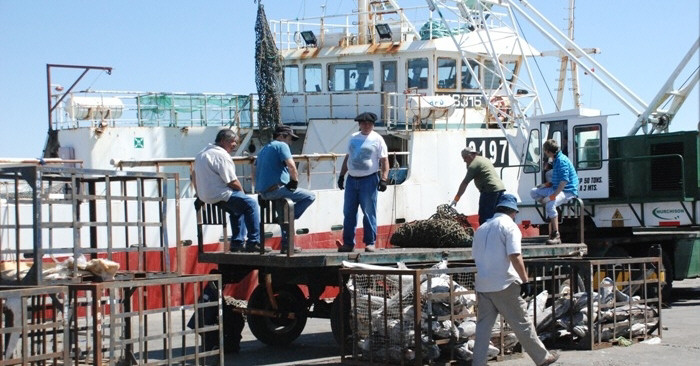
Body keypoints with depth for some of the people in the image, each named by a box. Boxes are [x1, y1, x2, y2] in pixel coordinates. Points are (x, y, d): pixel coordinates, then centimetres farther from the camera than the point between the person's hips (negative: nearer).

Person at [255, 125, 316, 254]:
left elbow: (256, 168, 28)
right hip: (276, 189, -9)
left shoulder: (264, 149, 23)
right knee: (310, 196, -3)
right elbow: (291, 166, -20)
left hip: (262, 191, 9)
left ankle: (286, 245, 26)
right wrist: (295, 180, -7)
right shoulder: (281, 146, -5)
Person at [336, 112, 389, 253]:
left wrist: (383, 179, -13)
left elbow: (384, 161, -4)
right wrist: (341, 175, 17)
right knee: (349, 213, 5)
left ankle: (370, 243, 5)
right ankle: (348, 243, 11)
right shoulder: (353, 138, 14)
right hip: (351, 179, 5)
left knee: (369, 213, -2)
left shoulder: (377, 139, -1)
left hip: (369, 180, -5)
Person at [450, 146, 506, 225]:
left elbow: (464, 183, -7)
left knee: (484, 218, -8)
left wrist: (456, 199, -6)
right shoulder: (485, 159, 21)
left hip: (490, 190, -10)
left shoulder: (474, 164, -7)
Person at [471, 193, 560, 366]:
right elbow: (515, 256, -16)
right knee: (521, 324, 3)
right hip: (505, 285, -6)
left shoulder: (481, 228, 14)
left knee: (483, 326, 7)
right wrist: (525, 281, -15)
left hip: (483, 285, 6)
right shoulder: (509, 226, -6)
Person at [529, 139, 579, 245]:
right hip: (557, 189, 11)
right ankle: (550, 211, -3)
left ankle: (556, 235, -29)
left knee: (550, 205, -35)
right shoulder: (556, 160, 14)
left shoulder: (562, 161, -18)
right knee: (534, 192, 6)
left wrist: (552, 196, -26)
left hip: (568, 191, -11)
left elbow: (564, 181, -25)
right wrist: (546, 185, 11)